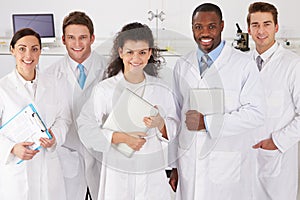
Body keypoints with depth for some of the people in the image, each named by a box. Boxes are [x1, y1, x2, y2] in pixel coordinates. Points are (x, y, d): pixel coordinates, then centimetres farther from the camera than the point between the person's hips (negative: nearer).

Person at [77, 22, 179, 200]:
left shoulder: (162, 89, 2)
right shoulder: (105, 89, -4)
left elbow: (174, 129, 7)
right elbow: (86, 127, -8)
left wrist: (160, 123, -15)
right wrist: (122, 137, -17)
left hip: (153, 172, 2)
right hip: (116, 172, -1)